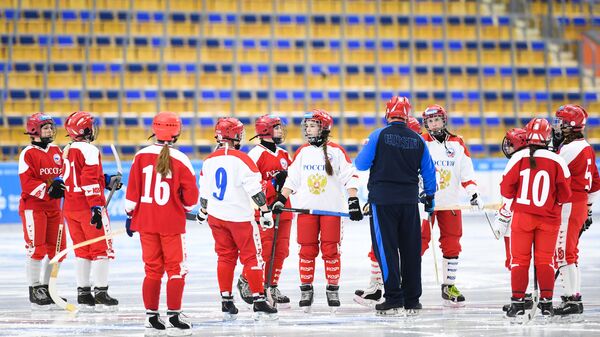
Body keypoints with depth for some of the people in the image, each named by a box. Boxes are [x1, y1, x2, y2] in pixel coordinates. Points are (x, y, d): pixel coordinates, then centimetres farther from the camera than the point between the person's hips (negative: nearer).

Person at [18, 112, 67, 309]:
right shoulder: (28, 154, -9)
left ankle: (47, 287, 20)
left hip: (53, 206, 7)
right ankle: (35, 290, -1)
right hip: (33, 206, -7)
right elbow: (27, 183, -15)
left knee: (57, 248, 8)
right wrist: (47, 189, -25)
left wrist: (61, 185, -7)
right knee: (36, 248, -8)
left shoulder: (57, 151, 11)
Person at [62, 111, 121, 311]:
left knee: (83, 250, 13)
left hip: (71, 208, 8)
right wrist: (96, 207, -22)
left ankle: (83, 294, 12)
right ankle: (101, 294, -4)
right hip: (88, 208, -8)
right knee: (101, 249, -1)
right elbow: (90, 180, -22)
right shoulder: (89, 151, -15)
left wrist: (107, 181, 16)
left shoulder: (67, 151, 12)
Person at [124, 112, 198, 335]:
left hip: (146, 221, 3)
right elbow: (191, 195, -7)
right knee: (176, 268, 5)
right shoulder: (180, 160, -11)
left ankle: (152, 317, 12)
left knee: (152, 269, 11)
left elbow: (133, 189, -1)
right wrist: (186, 208, 15)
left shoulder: (142, 156, -4)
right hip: (172, 223, -3)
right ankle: (173, 317, 2)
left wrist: (130, 214, 10)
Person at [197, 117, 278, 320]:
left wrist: (203, 211, 28)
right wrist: (266, 212, -11)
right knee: (251, 258, 1)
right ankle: (259, 302, -1)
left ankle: (226, 302, 13)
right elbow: (255, 189, -17)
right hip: (240, 216, -5)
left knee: (225, 257, 14)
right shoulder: (242, 159, -15)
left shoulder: (209, 161, 3)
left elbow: (204, 191, 12)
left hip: (216, 216, 5)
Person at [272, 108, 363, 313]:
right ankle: (306, 291, 8)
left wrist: (353, 202, -9)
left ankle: (333, 290, 7)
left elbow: (350, 177, -2)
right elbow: (292, 179, 14)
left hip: (331, 209, -3)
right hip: (306, 209, 3)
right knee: (307, 250, 1)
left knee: (331, 250, -2)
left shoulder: (336, 151, -2)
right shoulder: (302, 152, 9)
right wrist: (281, 200, 7)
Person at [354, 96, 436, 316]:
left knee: (386, 248, 0)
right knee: (410, 249, 9)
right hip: (409, 201, 4)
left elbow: (361, 164, -2)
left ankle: (394, 299, -5)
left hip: (383, 200, -4)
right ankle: (412, 301, 13)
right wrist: (430, 197, 25)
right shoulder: (418, 141, 4)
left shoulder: (379, 136, -7)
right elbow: (429, 171, 12)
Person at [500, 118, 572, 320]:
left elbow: (506, 190, -6)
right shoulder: (557, 161, -8)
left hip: (522, 216, -1)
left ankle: (518, 303, 4)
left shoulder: (518, 158, -10)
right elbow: (565, 195, -2)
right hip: (548, 218, 1)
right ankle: (546, 303, 9)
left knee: (520, 260, 7)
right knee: (544, 261, 10)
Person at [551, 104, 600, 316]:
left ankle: (572, 299, -8)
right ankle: (573, 295, 22)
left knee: (565, 252, -8)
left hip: (568, 207, -10)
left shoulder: (570, 149, -17)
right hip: (580, 205, 10)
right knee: (570, 252, 16)